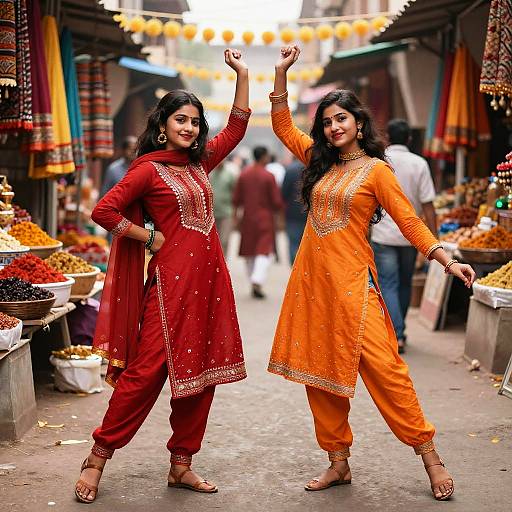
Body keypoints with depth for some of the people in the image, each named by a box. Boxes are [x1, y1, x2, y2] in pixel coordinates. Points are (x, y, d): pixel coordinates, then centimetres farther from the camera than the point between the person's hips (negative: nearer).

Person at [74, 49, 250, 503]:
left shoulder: (198, 163, 14)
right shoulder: (149, 169, -5)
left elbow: (236, 128, 23)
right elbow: (104, 211, -11)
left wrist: (243, 75, 18)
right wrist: (150, 237, -6)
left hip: (208, 278, 7)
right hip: (172, 277, -7)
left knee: (201, 372, 7)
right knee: (148, 368, -7)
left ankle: (181, 465, 17)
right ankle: (98, 459, 4)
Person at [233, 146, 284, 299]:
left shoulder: (243, 174, 0)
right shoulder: (269, 176, -12)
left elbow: (236, 198, 3)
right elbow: (277, 201, -11)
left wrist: (236, 213, 18)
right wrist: (276, 209, 10)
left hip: (248, 218, 4)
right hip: (265, 218, -4)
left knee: (249, 252, 14)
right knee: (264, 252, -2)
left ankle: (254, 284, 21)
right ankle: (257, 282, -19)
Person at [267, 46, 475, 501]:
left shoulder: (375, 169, -2)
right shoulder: (321, 162, 14)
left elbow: (408, 221, -5)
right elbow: (283, 126, 22)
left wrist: (448, 261, -14)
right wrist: (281, 73, 15)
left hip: (351, 280, -6)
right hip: (311, 278, 6)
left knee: (382, 367, -11)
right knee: (320, 371, 7)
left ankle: (429, 455, 0)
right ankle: (338, 463, 16)